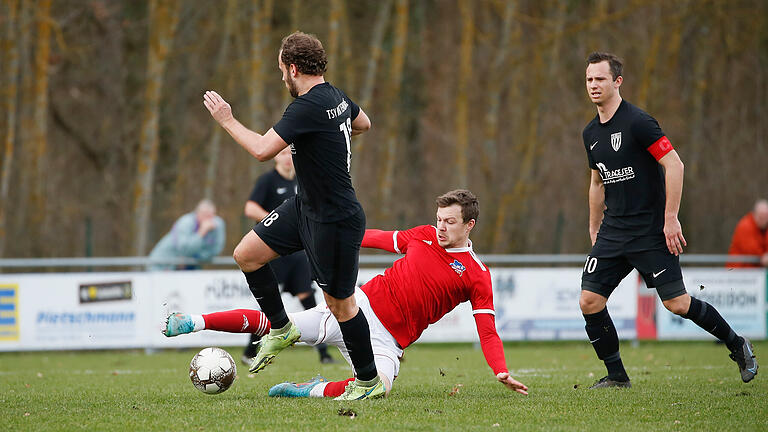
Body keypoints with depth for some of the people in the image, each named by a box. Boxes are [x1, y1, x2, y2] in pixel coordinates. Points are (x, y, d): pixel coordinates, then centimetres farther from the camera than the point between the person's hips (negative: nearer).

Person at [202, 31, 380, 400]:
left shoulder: (308, 107, -26)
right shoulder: (335, 96, 2)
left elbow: (262, 149, -30)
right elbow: (363, 124, 23)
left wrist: (226, 120, -16)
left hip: (335, 221, -9)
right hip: (306, 205, 9)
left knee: (339, 302, 3)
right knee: (246, 254, 7)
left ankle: (369, 382, 18)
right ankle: (281, 329, 23)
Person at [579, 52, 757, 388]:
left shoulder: (637, 122, -13)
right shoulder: (591, 133, 10)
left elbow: (674, 165, -16)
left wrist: (670, 219, -19)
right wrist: (594, 230, 23)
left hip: (651, 231, -7)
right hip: (613, 231, 7)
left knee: (677, 303, -9)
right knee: (590, 301, -5)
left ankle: (737, 345, 13)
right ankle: (616, 376, 8)